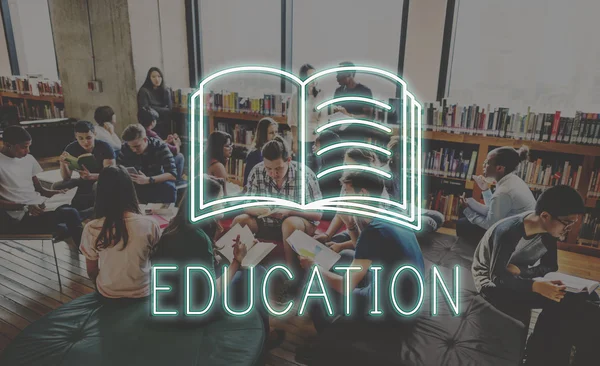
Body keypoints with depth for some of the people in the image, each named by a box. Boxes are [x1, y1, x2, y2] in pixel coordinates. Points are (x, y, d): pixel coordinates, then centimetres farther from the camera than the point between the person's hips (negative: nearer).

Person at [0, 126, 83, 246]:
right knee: (71, 214, -28)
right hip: (20, 216, -6)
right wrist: (25, 207, -22)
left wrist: (57, 193, -1)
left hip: (39, 206, 6)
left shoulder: (28, 159, 14)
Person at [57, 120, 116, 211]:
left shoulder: (105, 147, -18)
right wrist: (62, 163, -30)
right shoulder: (71, 149, -7)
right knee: (56, 187, -14)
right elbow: (66, 178, -9)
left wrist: (91, 176, -44)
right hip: (84, 184, 5)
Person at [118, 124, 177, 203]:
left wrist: (148, 180, -40)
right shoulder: (125, 148, -11)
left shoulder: (160, 147, -19)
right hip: (136, 185, 2)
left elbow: (173, 174, -26)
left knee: (168, 187, -33)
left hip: (157, 182, -2)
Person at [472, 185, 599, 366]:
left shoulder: (548, 231, -8)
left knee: (584, 299, -11)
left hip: (520, 277, 8)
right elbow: (497, 277, -28)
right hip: (492, 282, -7)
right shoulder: (508, 232, -31)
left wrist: (520, 270, -24)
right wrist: (536, 286, -42)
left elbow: (550, 267, -4)